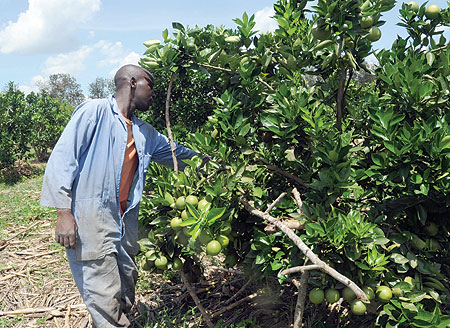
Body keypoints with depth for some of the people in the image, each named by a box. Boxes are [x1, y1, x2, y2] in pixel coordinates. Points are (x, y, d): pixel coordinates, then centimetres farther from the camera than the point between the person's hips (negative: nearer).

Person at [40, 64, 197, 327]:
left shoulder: (145, 133, 18)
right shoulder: (95, 111, -4)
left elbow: (178, 153, 29)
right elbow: (62, 159, -9)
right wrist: (64, 212, -14)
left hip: (126, 221, 7)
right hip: (89, 218, -7)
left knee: (127, 293, 13)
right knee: (105, 301, -5)